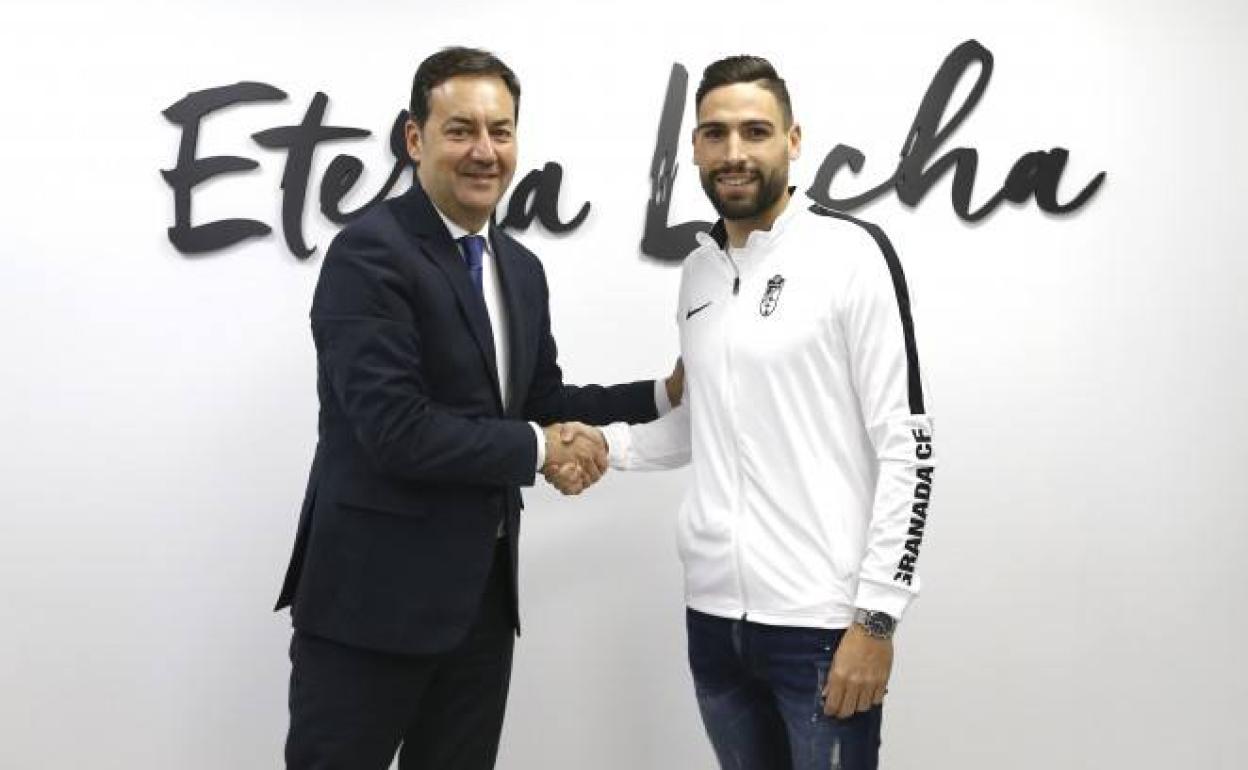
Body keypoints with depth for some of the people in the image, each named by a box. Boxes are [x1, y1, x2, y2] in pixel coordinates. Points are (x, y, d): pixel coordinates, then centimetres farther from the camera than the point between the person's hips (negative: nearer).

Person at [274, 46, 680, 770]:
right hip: (374, 594, -7)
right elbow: (395, 429, -23)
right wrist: (537, 449, -12)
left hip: (482, 592, 8)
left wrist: (665, 393, 8)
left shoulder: (520, 267, 11)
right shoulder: (371, 252, -15)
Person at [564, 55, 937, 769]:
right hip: (714, 615, 6)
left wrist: (876, 617, -14)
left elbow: (907, 448, -11)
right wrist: (608, 443, 4)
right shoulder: (698, 270, 9)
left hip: (822, 622, -5)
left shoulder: (852, 253, -9)